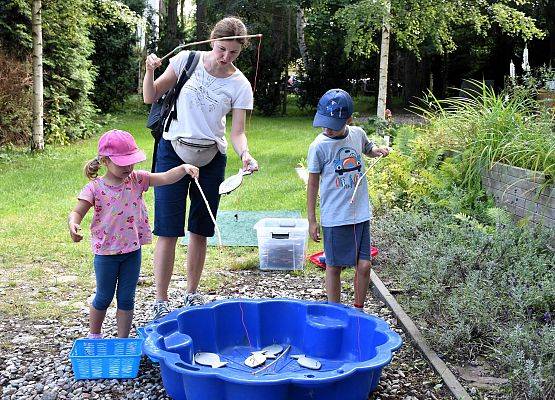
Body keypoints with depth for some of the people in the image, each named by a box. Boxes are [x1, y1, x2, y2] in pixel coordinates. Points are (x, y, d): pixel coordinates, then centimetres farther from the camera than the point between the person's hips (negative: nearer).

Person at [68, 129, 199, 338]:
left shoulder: (137, 179, -4)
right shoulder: (95, 187, -12)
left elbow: (165, 178, -13)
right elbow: (77, 212, -13)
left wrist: (184, 168, -31)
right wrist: (73, 225, -35)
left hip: (132, 250, 3)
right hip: (106, 252, -2)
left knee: (126, 299, 11)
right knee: (103, 297, 14)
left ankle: (122, 340, 24)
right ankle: (94, 336, 36)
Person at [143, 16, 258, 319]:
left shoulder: (240, 86, -5)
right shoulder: (187, 59, -6)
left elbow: (237, 132, -7)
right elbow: (151, 98, 1)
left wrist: (245, 154, -28)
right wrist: (150, 72, -18)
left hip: (211, 158, 2)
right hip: (173, 151, -2)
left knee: (200, 231, 10)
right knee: (168, 230, -5)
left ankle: (192, 294, 27)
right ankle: (160, 302, 4)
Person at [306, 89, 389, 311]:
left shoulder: (358, 134, 0)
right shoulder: (319, 146, -11)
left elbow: (368, 149, 24)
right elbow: (313, 183, -3)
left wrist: (378, 150, 0)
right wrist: (312, 221, -2)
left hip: (361, 214, 4)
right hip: (334, 218, -3)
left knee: (364, 265, 5)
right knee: (334, 266, 6)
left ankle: (359, 309, 25)